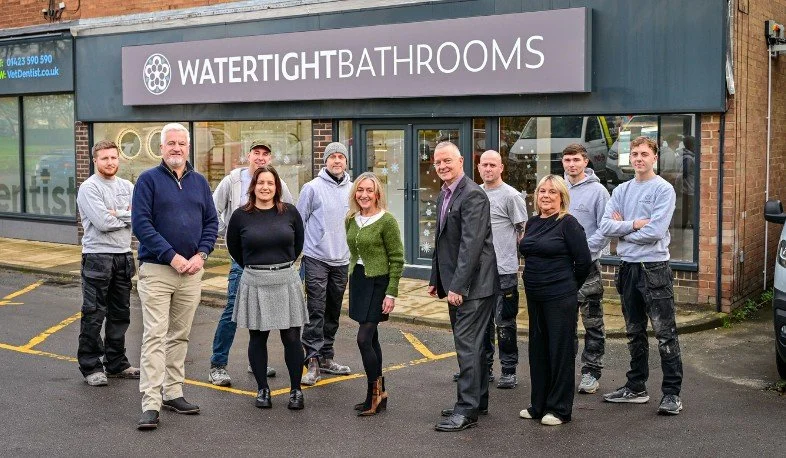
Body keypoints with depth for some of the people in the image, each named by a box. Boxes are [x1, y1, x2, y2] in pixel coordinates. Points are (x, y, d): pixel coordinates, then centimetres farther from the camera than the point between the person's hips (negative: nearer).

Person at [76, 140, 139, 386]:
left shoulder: (127, 186, 11)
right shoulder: (89, 188, -8)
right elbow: (103, 223, -20)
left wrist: (118, 214, -14)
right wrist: (129, 217, -6)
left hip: (124, 257, 6)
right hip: (97, 257, -6)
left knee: (120, 314, 14)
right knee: (93, 315, -1)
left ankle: (116, 363, 25)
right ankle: (90, 367, 8)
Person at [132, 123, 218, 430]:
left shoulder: (199, 182, 11)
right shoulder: (148, 179, -3)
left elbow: (212, 222, 11)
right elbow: (141, 223, -10)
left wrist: (200, 255, -5)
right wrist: (172, 256, -16)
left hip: (191, 271, 5)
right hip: (156, 270, -5)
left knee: (180, 336, 12)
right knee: (154, 337, -8)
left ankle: (173, 393, 22)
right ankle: (151, 405, -8)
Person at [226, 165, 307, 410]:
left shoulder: (289, 212, 1)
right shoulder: (241, 215, -2)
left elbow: (298, 243, 16)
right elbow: (233, 247, 13)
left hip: (286, 280, 0)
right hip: (254, 282, 0)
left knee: (291, 337, 1)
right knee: (258, 338, 7)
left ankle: (296, 390, 13)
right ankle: (262, 389, 20)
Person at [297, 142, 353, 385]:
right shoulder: (313, 188, -5)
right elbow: (298, 221, -1)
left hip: (342, 260, 5)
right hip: (316, 258, -5)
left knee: (333, 312, 13)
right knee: (316, 312, -8)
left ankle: (326, 358, 23)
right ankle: (313, 361, -5)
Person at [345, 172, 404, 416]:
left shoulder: (387, 221, -12)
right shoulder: (351, 220, 8)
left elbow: (397, 259, -11)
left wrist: (391, 293, -15)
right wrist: (353, 281, 18)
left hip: (377, 282, -7)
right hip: (357, 280, 7)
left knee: (364, 338, -11)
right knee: (371, 338, 11)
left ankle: (375, 392, 2)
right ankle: (379, 396, 19)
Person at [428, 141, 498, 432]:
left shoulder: (473, 195, -16)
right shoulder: (443, 196, 14)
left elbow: (471, 244, -22)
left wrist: (458, 286, -23)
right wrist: (436, 279, 17)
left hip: (472, 284, -10)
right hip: (455, 284, 10)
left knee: (468, 344, -7)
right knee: (470, 344, 15)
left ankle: (467, 410, -2)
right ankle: (478, 401, 25)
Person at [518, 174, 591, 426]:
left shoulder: (568, 223, -10)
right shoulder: (532, 223, 10)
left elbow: (584, 261, -10)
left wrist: (568, 286, 2)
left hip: (560, 298, -7)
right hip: (534, 296, 7)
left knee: (561, 351, 1)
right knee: (538, 350, 13)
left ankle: (560, 408, 10)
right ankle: (539, 405, 24)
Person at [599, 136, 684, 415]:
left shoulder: (664, 189, -7)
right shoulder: (621, 191, 11)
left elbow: (655, 232, -18)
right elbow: (605, 227, 0)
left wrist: (622, 229, -6)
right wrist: (634, 224, -13)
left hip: (655, 268, -6)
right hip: (628, 267, 6)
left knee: (665, 334, -5)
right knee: (634, 334, 15)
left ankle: (672, 392, 0)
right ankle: (636, 388, 26)